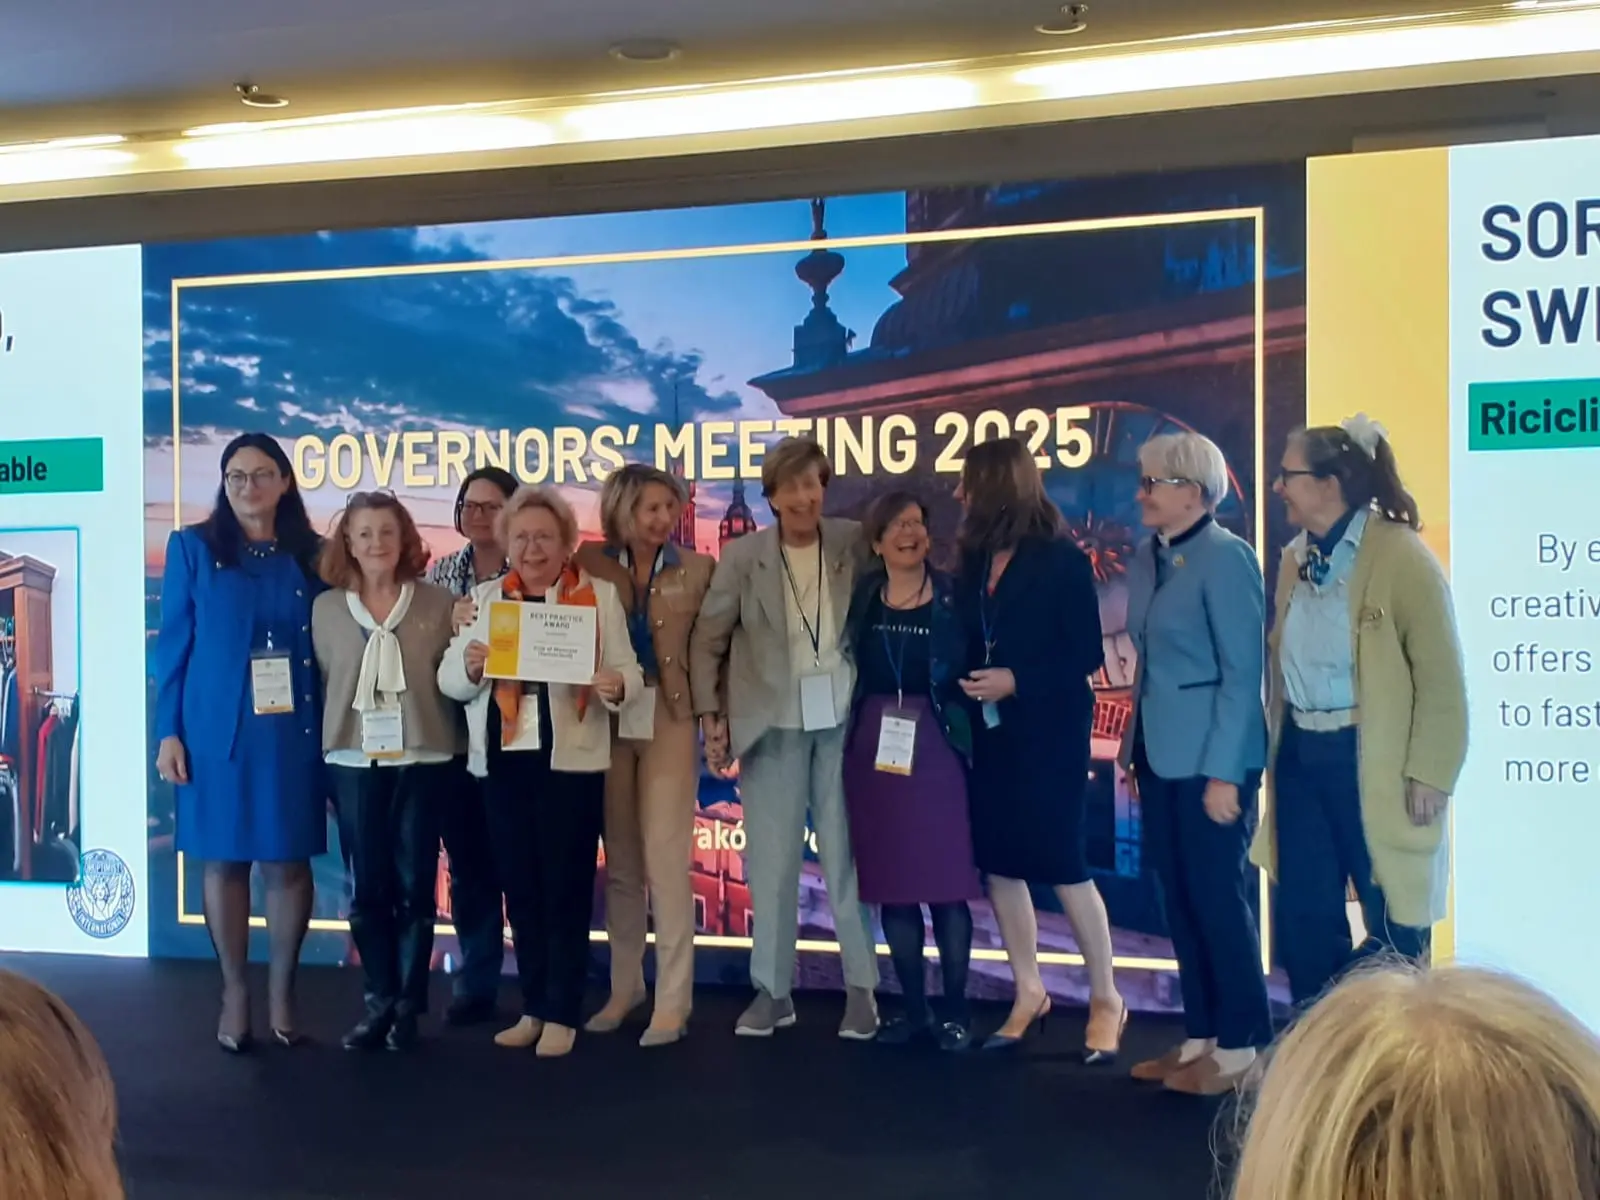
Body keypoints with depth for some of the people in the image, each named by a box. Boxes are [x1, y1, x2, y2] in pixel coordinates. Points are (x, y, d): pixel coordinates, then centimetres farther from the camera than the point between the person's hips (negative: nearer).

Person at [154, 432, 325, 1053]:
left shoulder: (311, 554, 6)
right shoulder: (192, 547, 3)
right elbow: (173, 645, 2)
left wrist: (331, 732, -1)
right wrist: (169, 731, -4)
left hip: (294, 732, 1)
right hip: (217, 729, -1)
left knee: (290, 860, 3)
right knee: (224, 860, 5)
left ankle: (282, 991, 17)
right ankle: (234, 993, 17)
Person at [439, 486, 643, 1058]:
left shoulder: (599, 594, 2)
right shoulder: (484, 596, 11)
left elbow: (628, 675, -2)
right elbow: (449, 681, 6)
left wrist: (614, 686, -25)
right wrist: (469, 665, -16)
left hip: (571, 759, -3)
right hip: (503, 760, 3)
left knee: (566, 886, 1)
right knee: (519, 885, 10)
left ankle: (562, 1014, 10)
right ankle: (533, 1007, 22)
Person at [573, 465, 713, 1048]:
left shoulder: (697, 568, 1)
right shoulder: (591, 562, 4)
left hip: (670, 719, -2)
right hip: (607, 721, 2)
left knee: (665, 860, -5)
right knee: (619, 863, 10)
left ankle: (673, 999, 3)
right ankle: (624, 986, 22)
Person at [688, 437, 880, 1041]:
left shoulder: (855, 543, -2)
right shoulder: (742, 556, -3)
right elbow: (707, 639, 1)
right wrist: (710, 714, -5)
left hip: (844, 719, 0)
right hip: (773, 724, 0)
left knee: (848, 855, 7)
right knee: (771, 860, 7)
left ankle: (861, 988, 17)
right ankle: (773, 990, 19)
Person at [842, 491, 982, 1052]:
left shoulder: (953, 595, -3)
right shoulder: (862, 597, 7)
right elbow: (851, 669, 12)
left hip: (937, 748, -3)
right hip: (873, 749, 3)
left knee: (946, 882, -1)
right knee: (891, 884, 6)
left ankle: (956, 1010, 11)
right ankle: (913, 1008, 17)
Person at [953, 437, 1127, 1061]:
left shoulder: (1061, 559, -9)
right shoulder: (975, 561, 8)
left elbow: (1087, 654, -11)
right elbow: (969, 644, 12)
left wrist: (1018, 680, -19)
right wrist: (966, 693, -4)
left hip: (1048, 734, -6)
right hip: (991, 734, 6)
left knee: (1063, 864, -3)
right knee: (999, 864, 8)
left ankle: (1106, 999, 14)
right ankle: (1029, 994, 22)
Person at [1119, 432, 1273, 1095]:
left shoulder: (1225, 557, -12)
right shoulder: (1147, 559, 9)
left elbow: (1243, 670, -15)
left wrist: (1223, 771, -17)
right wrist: (1133, 750, 12)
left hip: (1210, 758, -7)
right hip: (1162, 756, 7)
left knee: (1219, 897, 1)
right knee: (1180, 900, 12)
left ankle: (1241, 1047, 13)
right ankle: (1200, 1037, 23)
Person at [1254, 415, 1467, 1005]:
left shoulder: (1401, 556, -13)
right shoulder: (1295, 558, 7)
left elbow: (1442, 680, -13)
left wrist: (1428, 775, -15)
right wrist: (1279, 747, 12)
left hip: (1373, 760, -7)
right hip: (1301, 755, 7)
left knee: (1391, 924, 6)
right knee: (1304, 916, 13)